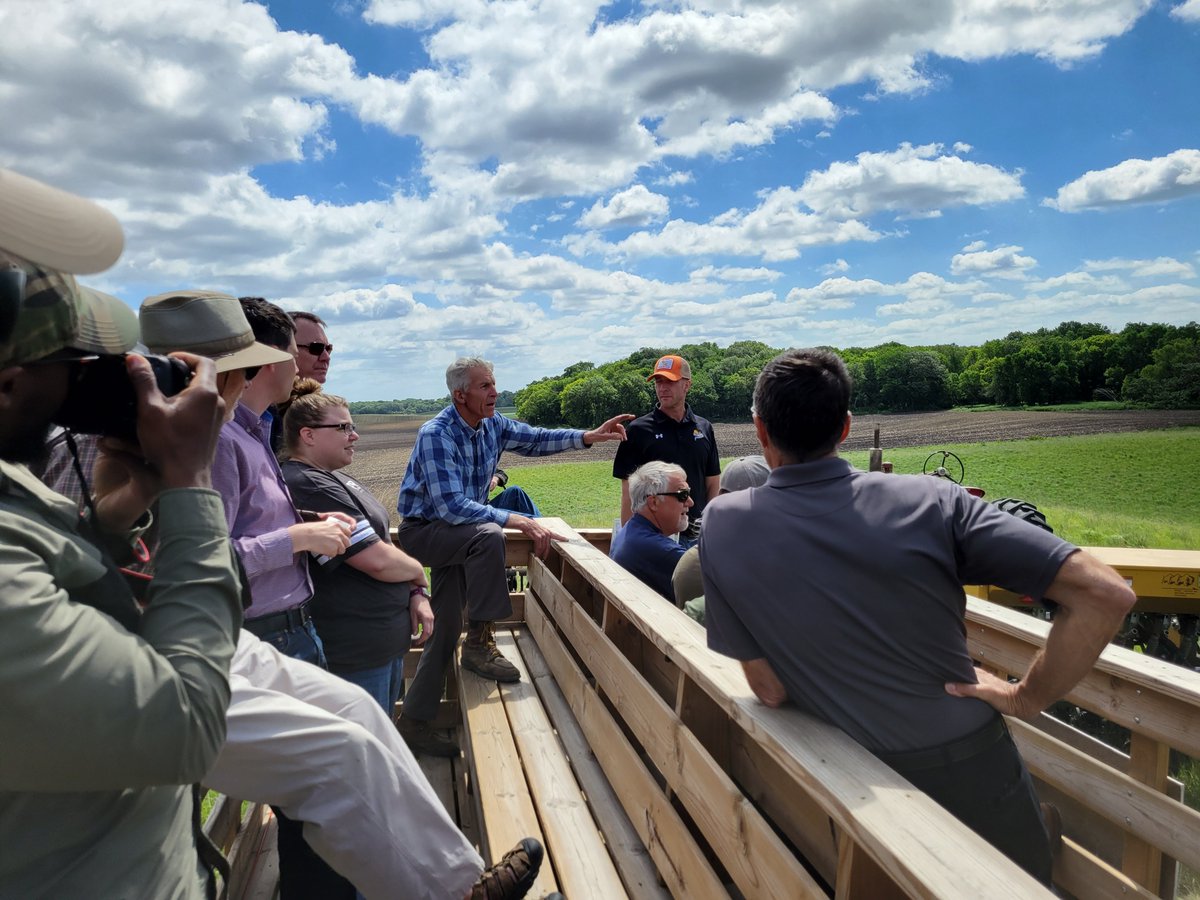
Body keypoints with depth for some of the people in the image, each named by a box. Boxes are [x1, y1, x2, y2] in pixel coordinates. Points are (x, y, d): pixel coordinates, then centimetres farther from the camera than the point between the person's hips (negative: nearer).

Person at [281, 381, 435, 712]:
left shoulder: (332, 479, 12)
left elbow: (381, 542, 14)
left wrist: (415, 592, 0)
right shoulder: (309, 487, -21)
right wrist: (419, 574, -3)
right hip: (354, 651, -10)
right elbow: (379, 561, -24)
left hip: (384, 640, 10)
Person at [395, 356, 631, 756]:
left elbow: (536, 439, 9)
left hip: (456, 535, 7)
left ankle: (415, 722, 17)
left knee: (446, 629, 6)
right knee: (487, 535, -36)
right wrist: (516, 521, -38)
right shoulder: (436, 434, -26)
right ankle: (480, 643, -23)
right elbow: (451, 507, -33)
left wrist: (587, 437, -6)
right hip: (423, 530, -7)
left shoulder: (493, 425, -3)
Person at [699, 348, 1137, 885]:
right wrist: (1028, 698, -3)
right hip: (976, 770, 1)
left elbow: (770, 691, -7)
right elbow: (1105, 593, -13)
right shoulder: (929, 500, -11)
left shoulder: (722, 525, -10)